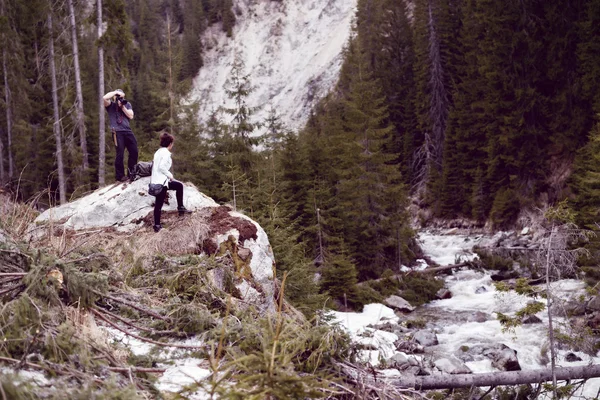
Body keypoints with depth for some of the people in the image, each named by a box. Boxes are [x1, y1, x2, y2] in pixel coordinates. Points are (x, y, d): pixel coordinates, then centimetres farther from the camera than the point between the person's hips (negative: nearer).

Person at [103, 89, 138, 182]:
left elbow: (131, 116, 4)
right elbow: (104, 98, -17)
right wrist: (115, 92, -8)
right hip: (117, 132, -5)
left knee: (134, 151, 2)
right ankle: (120, 176, 1)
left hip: (127, 130, 5)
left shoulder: (127, 104, 17)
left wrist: (122, 106, -4)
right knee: (120, 153, -6)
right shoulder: (111, 105, 4)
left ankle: (131, 173, 14)